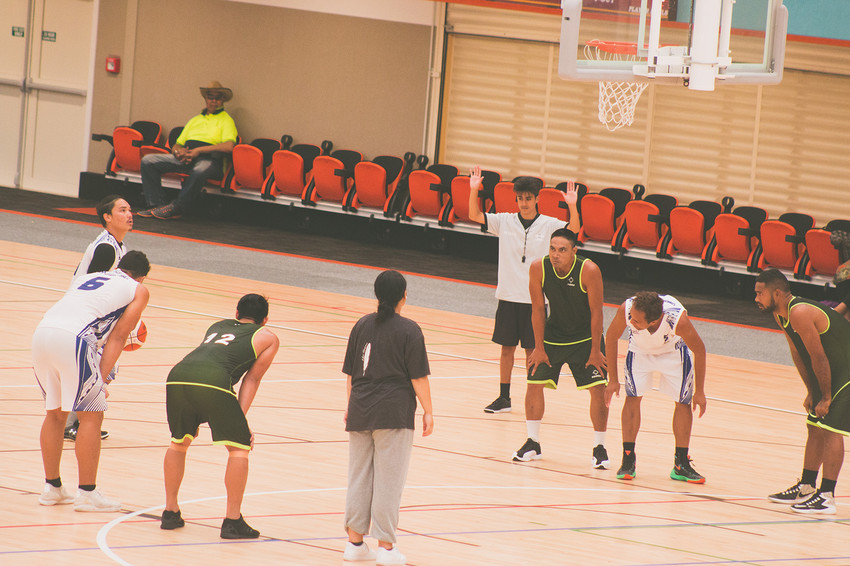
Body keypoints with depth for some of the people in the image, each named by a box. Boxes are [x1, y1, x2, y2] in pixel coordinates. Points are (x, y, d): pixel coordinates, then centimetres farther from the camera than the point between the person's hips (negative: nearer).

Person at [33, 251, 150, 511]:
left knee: (56, 411, 21)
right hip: (72, 338, -6)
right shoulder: (138, 290, 17)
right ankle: (87, 494, 7)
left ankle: (52, 487, 27)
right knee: (91, 415, 6)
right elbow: (118, 336, 8)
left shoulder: (86, 278, 33)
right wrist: (103, 379, 4)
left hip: (42, 331, 6)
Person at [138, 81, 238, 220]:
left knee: (200, 170, -43)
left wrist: (199, 150, -12)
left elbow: (229, 146, -10)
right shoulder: (195, 120, 28)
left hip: (208, 159, -6)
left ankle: (176, 208, -31)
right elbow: (176, 146, 27)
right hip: (185, 159, 6)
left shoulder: (226, 120, 9)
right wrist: (178, 151, 0)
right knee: (148, 161, -11)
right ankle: (156, 204, -16)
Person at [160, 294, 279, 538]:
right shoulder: (267, 338, 24)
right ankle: (233, 521, 5)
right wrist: (241, 418, 12)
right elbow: (252, 379, 17)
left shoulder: (217, 326, 38)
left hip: (178, 376, 5)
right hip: (213, 381, -5)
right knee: (239, 448, 9)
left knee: (179, 442, 27)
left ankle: (170, 511, 29)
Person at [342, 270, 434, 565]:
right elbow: (419, 377, -8)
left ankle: (355, 541, 16)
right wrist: (428, 411, 1)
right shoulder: (409, 330, -7)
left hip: (361, 411, 5)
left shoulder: (362, 325, 8)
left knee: (359, 477, 12)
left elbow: (350, 373, 13)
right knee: (389, 480, -1)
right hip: (394, 414, -5)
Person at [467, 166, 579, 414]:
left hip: (534, 299, -2)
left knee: (532, 349, 2)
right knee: (507, 347, 6)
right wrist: (474, 190, -16)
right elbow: (475, 216, 0)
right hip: (508, 296, 2)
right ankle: (504, 398, 13)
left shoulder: (548, 225, -2)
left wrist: (572, 207, -31)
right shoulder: (505, 221, 3)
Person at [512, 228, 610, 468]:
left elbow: (596, 312, -19)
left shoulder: (589, 271, -27)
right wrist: (539, 348, -8)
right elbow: (538, 309, -10)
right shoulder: (538, 268, -19)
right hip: (553, 335, 3)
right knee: (534, 383, 0)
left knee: (598, 389, -10)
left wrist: (595, 351, -16)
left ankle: (599, 448, 3)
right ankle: (532, 444, 17)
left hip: (585, 338, -3)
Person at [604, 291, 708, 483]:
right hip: (639, 349, 1)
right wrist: (613, 379, -11)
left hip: (674, 350, -1)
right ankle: (628, 461, -5)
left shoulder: (678, 318, -41)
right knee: (633, 397, -13)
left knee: (684, 402, -3)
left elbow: (699, 350, -22)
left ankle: (681, 465, 6)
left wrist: (699, 391, -15)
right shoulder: (627, 310, -38)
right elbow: (611, 337, -15)